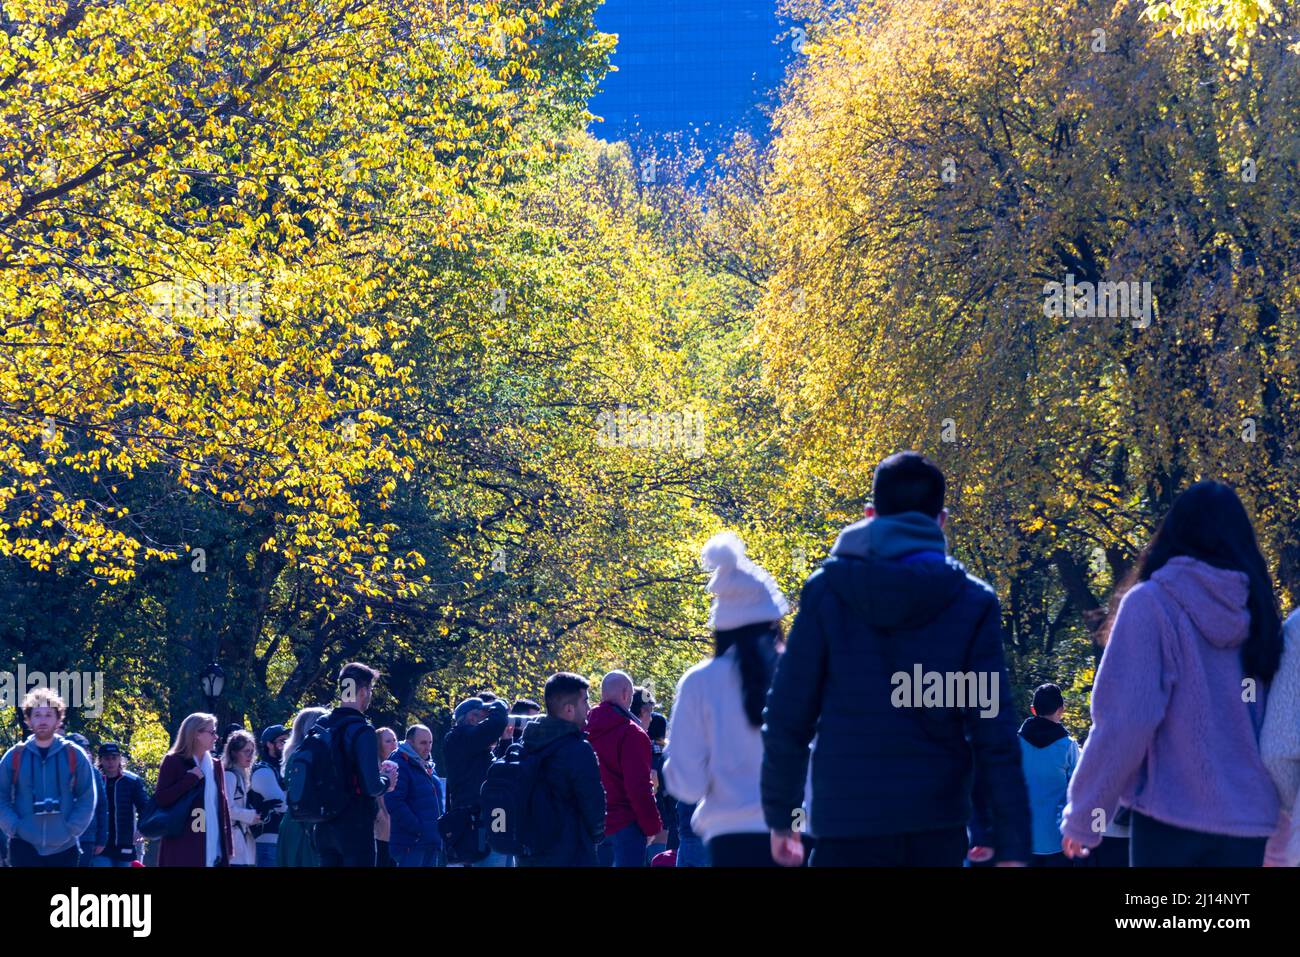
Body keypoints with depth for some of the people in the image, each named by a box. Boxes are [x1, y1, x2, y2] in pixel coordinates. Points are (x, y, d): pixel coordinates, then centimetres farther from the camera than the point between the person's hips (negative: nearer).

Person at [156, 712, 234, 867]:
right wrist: (191, 778, -13)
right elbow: (161, 799, -9)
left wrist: (227, 846, 9)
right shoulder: (173, 762, 0)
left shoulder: (215, 765, 15)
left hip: (212, 849, 5)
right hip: (181, 849, -5)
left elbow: (222, 806, 14)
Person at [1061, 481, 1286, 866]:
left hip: (1172, 818, -4)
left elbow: (1125, 722, -11)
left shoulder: (1153, 604, -5)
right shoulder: (1255, 610, 9)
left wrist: (1082, 816, -2)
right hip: (1251, 822, 4)